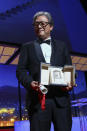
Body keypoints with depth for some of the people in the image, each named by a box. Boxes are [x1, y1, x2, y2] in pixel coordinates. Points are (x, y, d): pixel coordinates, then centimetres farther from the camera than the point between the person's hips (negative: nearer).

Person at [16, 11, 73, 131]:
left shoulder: (62, 46, 19)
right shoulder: (27, 47, 15)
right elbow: (20, 70, 6)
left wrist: (70, 83, -7)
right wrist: (29, 83, -14)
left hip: (61, 98, 2)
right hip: (37, 100, -1)